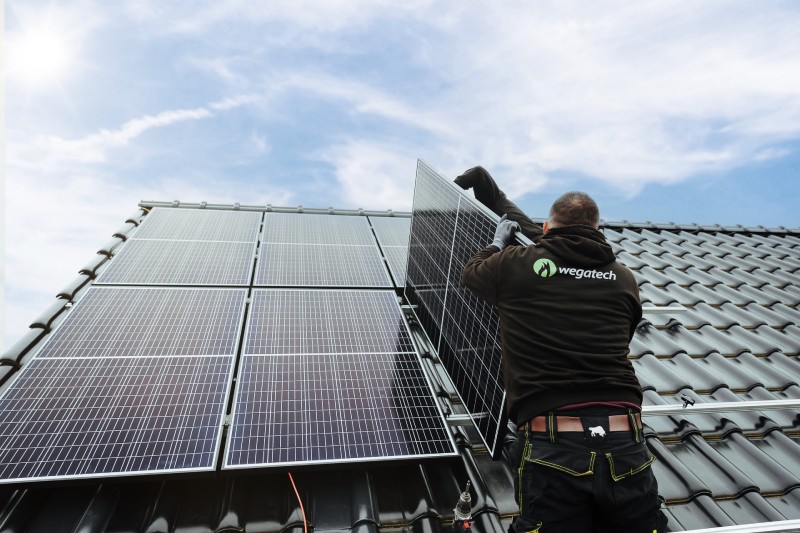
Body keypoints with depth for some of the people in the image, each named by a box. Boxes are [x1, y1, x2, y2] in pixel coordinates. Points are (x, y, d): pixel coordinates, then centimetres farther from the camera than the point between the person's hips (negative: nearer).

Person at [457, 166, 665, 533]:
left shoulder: (514, 265, 0)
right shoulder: (624, 280, 9)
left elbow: (471, 271, 23)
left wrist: (499, 241, 40)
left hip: (552, 450, -2)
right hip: (626, 449, 3)